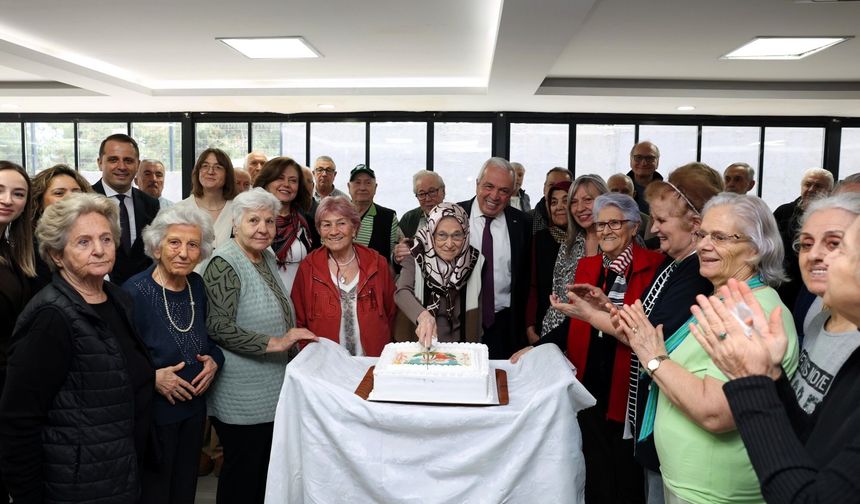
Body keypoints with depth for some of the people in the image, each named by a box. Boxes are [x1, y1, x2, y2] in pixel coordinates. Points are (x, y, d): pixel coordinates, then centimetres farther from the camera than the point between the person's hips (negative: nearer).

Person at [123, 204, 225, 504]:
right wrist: (151, 378, -26)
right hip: (151, 413, -6)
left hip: (194, 408, 6)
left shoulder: (197, 285, 0)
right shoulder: (135, 293, -19)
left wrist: (214, 360, -6)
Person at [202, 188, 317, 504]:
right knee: (243, 474, 5)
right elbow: (218, 326, -23)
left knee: (266, 469, 17)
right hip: (242, 398, -8)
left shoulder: (268, 258, 10)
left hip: (271, 391, 8)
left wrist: (293, 349, 20)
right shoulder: (224, 265, -16)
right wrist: (274, 343, -24)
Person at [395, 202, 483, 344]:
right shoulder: (416, 257, -6)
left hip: (458, 344, 4)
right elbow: (402, 291, -20)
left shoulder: (473, 260, -2)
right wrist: (423, 315, -38)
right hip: (421, 342, -3)